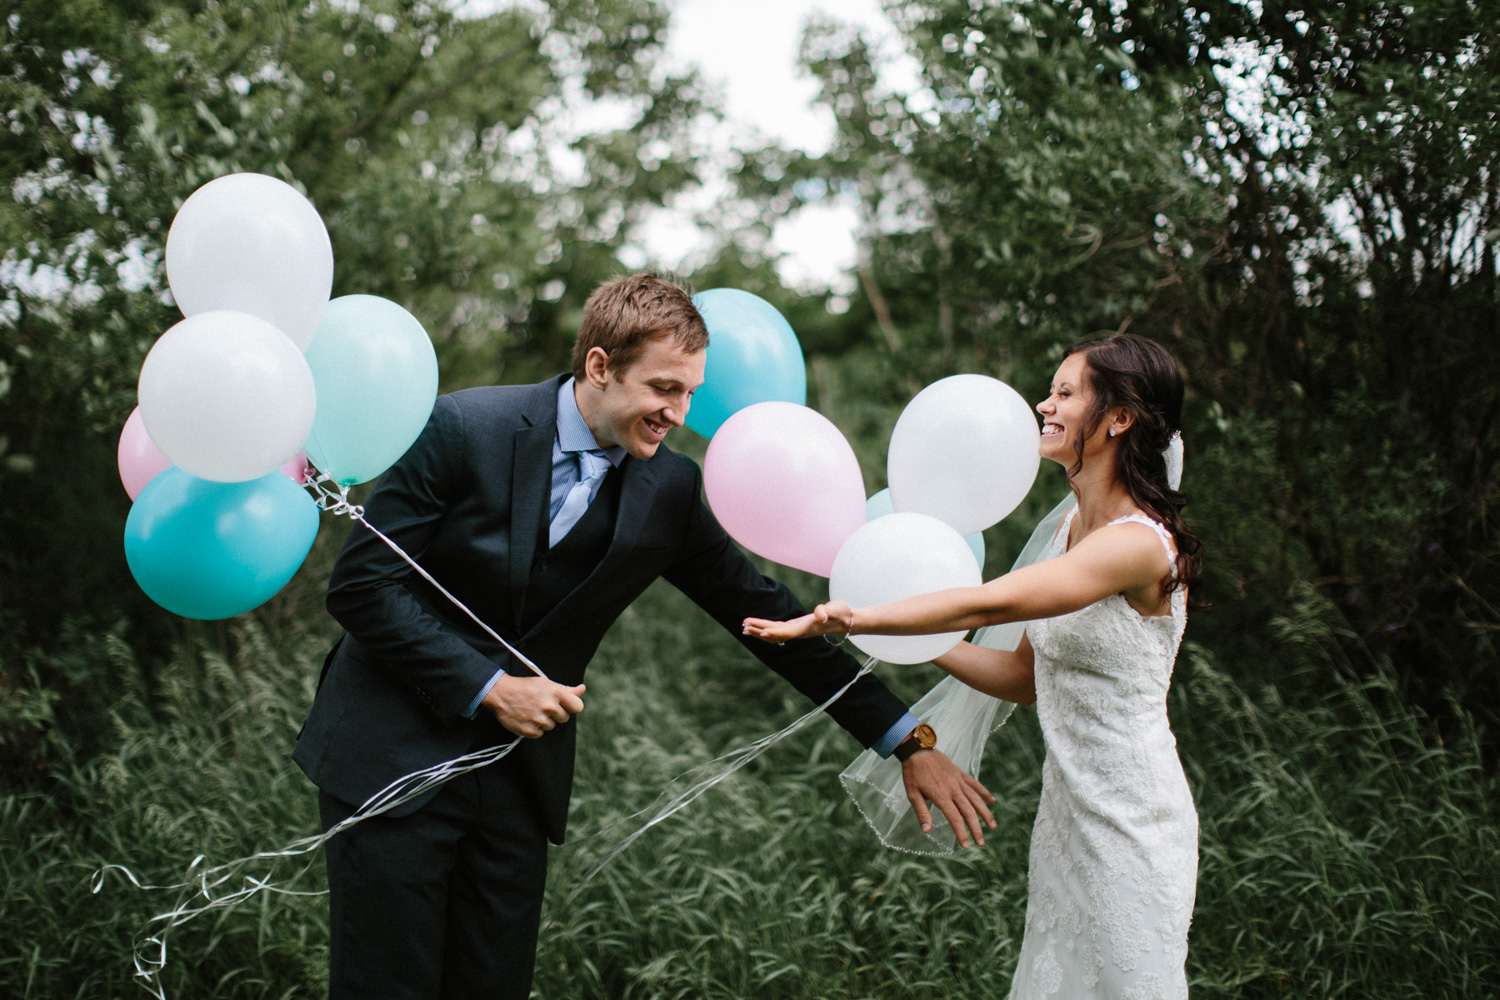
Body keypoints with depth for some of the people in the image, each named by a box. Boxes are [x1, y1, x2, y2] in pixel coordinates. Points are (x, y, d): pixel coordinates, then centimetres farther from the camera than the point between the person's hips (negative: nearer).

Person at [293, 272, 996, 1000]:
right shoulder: (465, 429, -13)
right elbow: (362, 584, -13)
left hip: (520, 769, 4)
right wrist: (488, 687, -18)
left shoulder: (668, 491, -1)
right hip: (396, 754, -4)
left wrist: (909, 742, 4)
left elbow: (765, 613, 5)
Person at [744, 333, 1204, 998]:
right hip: (1066, 811, 8)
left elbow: (987, 604, -30)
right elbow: (1026, 678, 11)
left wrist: (846, 619, -30)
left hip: (1129, 821, -8)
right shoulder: (1073, 527, 8)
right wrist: (919, 642, 0)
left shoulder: (1139, 544, -21)